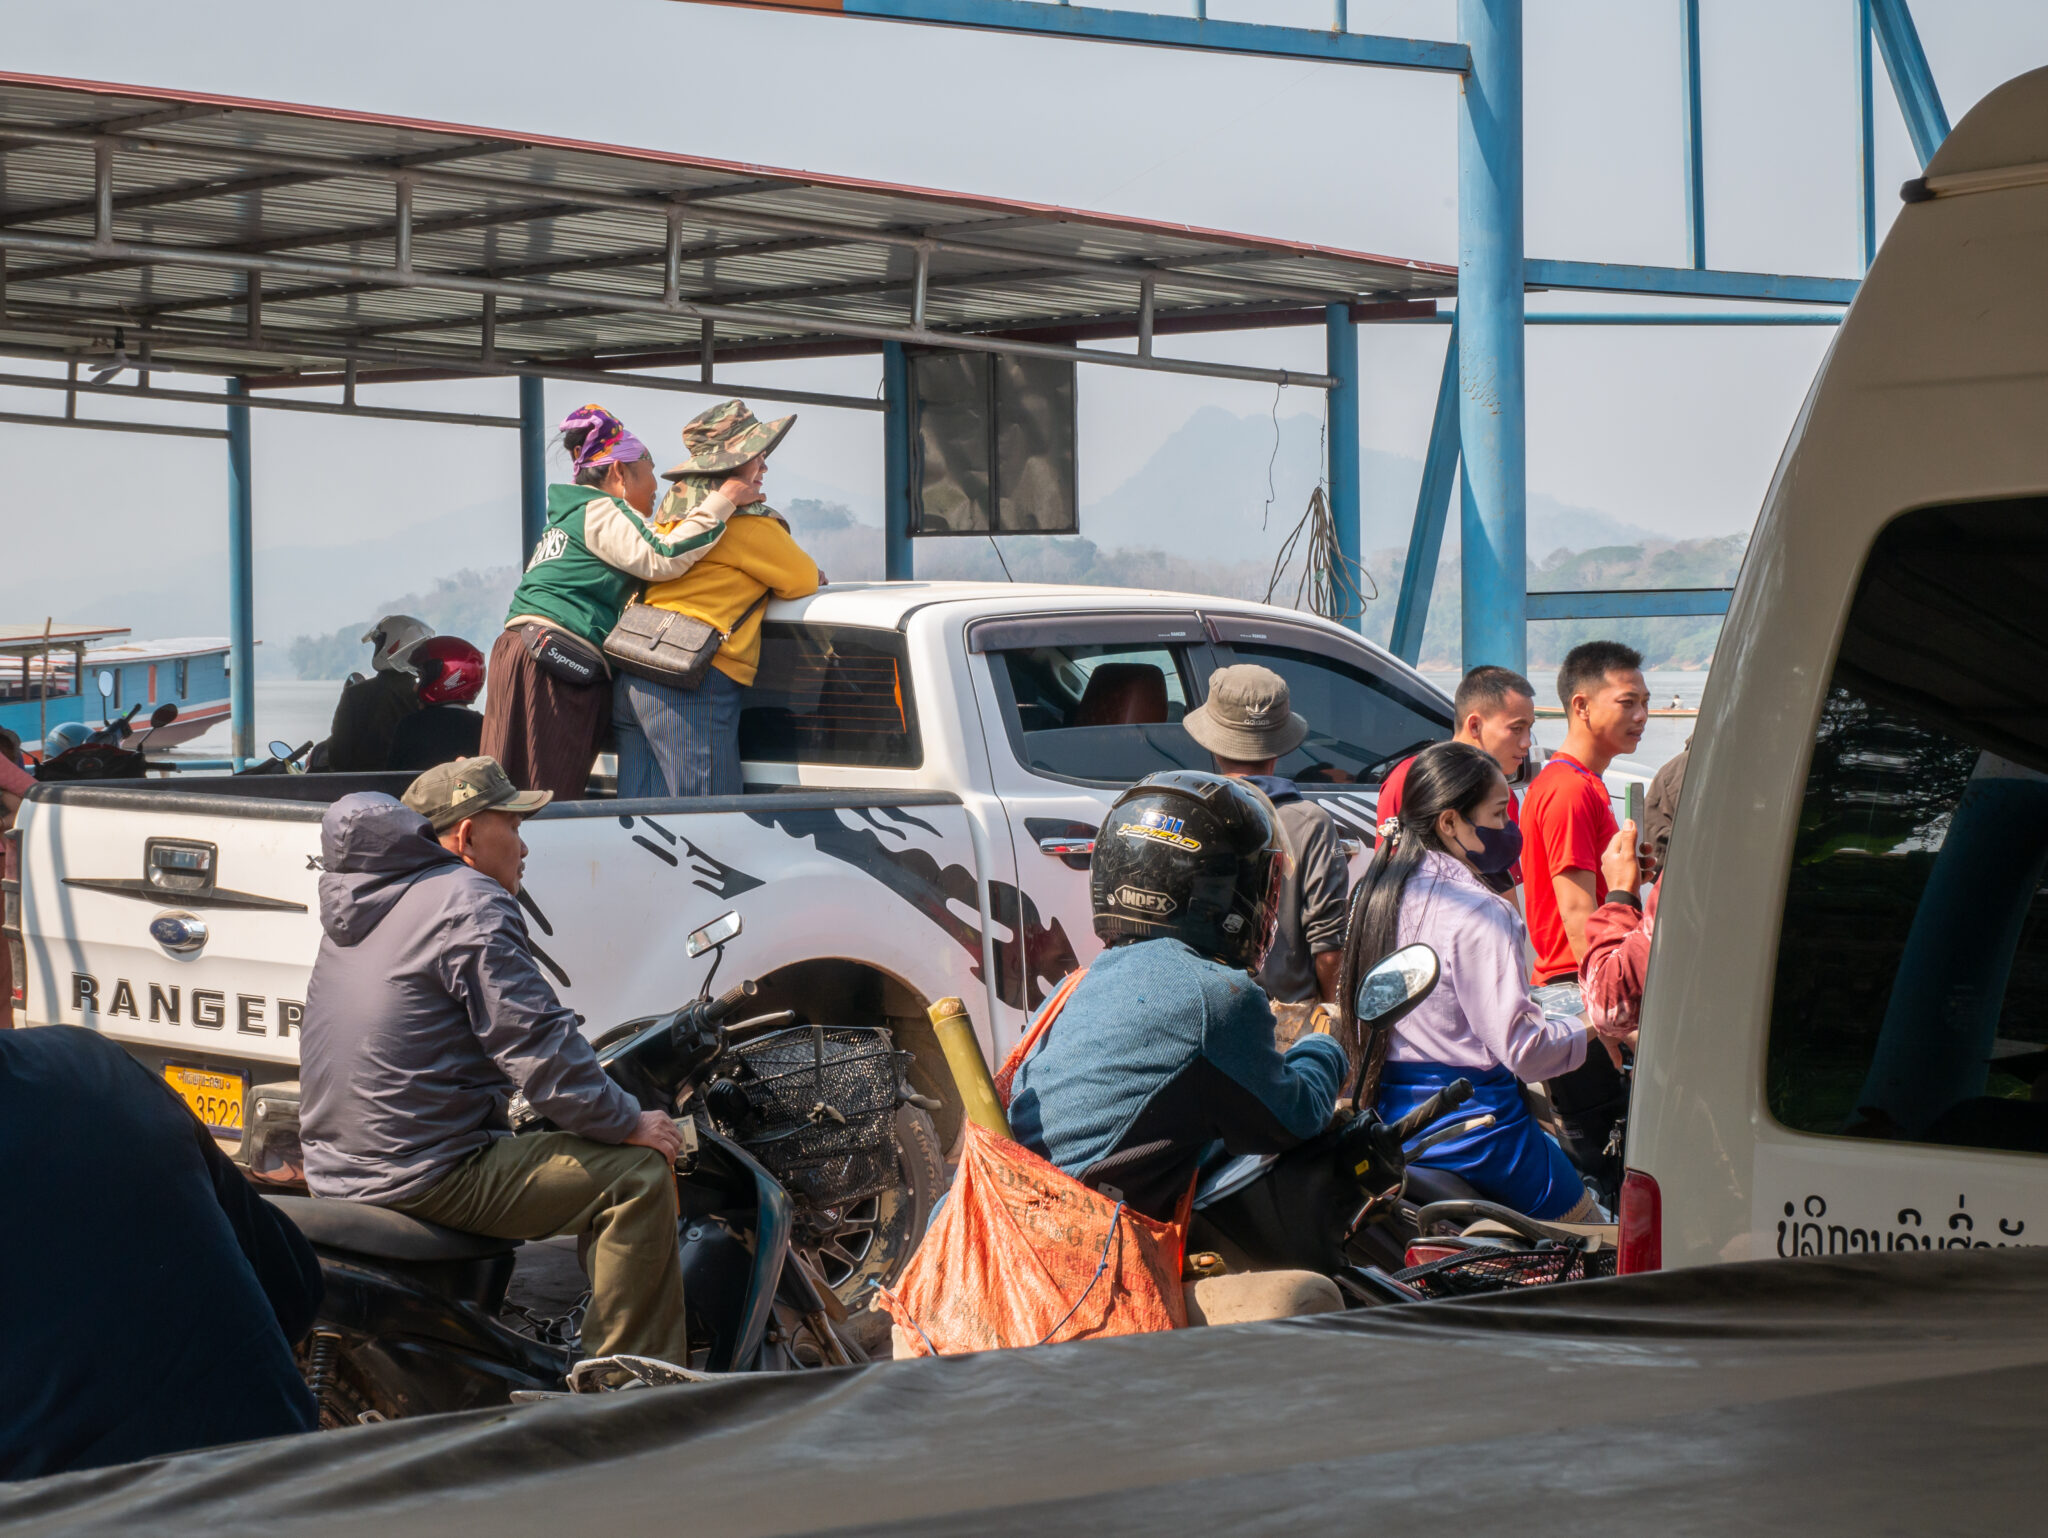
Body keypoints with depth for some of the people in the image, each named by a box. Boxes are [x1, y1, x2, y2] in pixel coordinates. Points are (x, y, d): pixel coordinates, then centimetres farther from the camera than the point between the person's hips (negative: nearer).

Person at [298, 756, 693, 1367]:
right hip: (425, 1174, -10)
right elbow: (538, 1046, -18)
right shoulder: (471, 909, -12)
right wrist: (627, 1122, -7)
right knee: (638, 1174, -9)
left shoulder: (360, 903, 18)